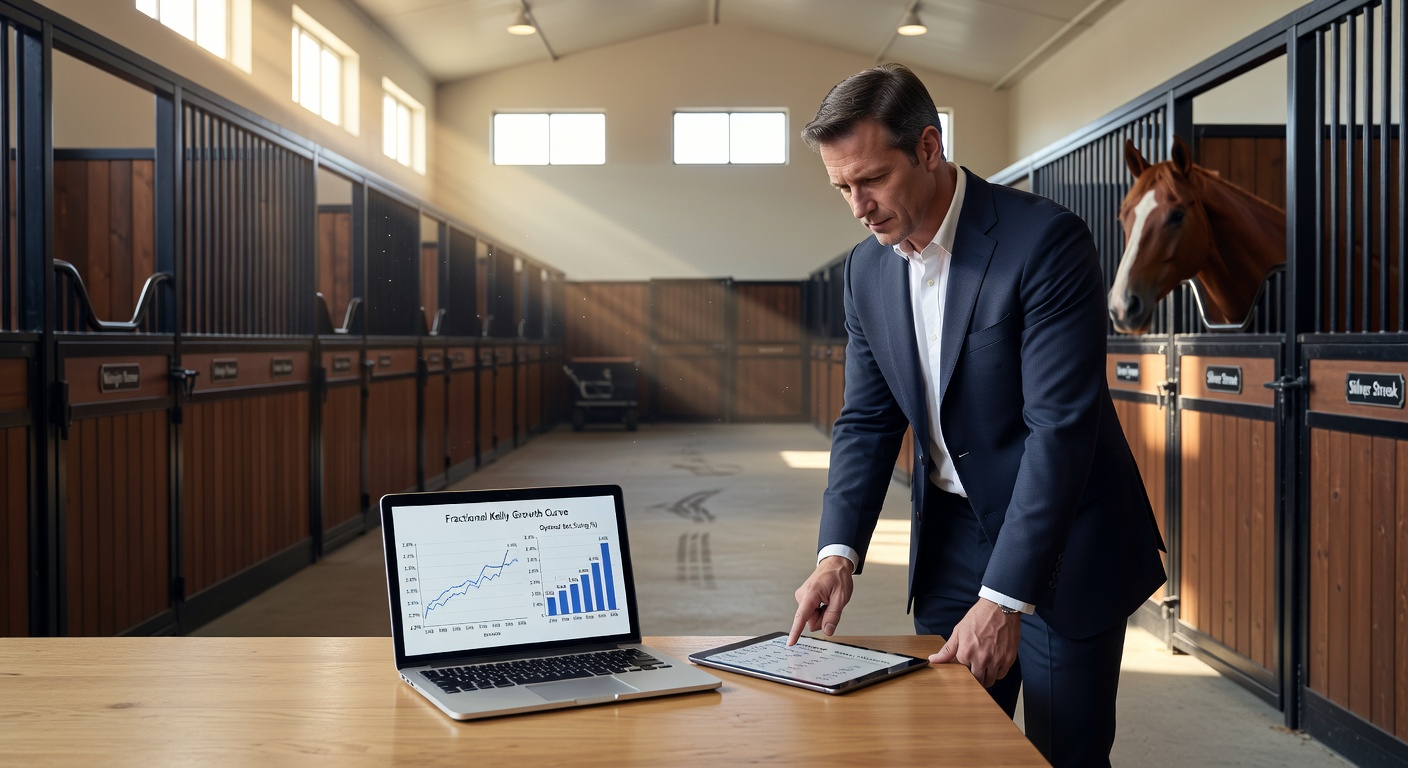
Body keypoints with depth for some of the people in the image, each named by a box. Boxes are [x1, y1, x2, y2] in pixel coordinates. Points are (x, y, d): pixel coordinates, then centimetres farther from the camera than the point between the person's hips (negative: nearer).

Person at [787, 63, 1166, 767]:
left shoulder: (1046, 241, -20)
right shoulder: (867, 269, 1)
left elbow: (1060, 426, -24)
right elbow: (867, 421, 4)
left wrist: (1004, 598, -26)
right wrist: (838, 551, -11)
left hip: (1064, 538, -5)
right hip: (953, 535, 5)